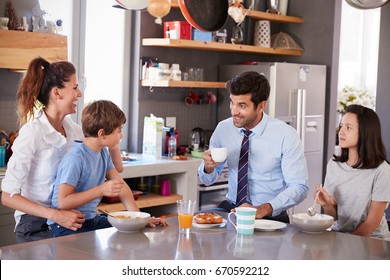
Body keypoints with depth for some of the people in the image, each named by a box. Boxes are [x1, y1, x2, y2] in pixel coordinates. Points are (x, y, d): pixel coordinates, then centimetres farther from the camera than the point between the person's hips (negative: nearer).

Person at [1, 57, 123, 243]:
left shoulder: (72, 128, 7)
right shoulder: (33, 133, -14)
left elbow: (116, 167, 14)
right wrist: (55, 215, -29)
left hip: (67, 219, 7)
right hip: (36, 226, -7)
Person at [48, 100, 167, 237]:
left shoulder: (103, 153, 7)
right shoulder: (75, 159, -22)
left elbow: (120, 185, 7)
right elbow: (63, 202, -25)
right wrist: (101, 190, -29)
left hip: (91, 219, 8)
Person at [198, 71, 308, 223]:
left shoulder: (286, 135, -11)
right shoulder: (223, 129, 0)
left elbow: (299, 187, -11)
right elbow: (208, 180, 10)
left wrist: (263, 209, -25)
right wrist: (208, 166, -14)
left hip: (270, 215, -2)